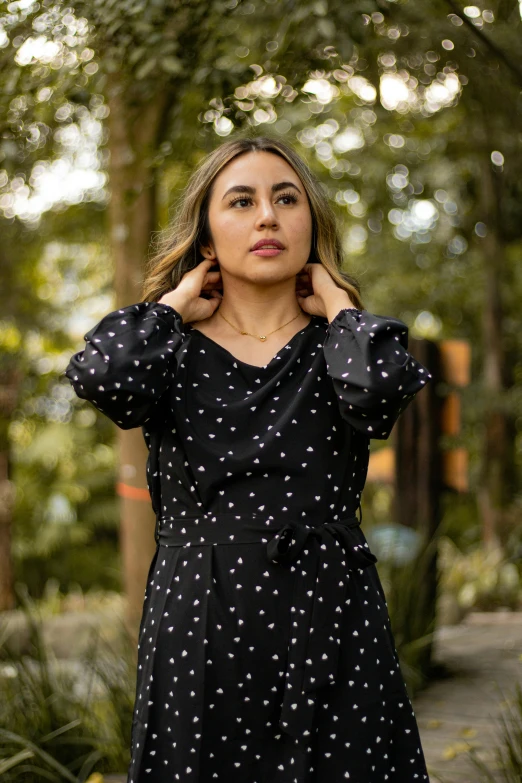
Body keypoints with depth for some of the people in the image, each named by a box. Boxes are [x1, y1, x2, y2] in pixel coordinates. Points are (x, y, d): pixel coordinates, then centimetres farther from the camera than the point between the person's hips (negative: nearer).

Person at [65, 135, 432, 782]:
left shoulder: (335, 347, 7)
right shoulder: (176, 353, 7)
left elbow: (385, 385, -19)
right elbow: (101, 375, -17)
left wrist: (333, 301, -1)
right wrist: (176, 302, 0)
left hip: (330, 631, 0)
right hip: (197, 636, 0)